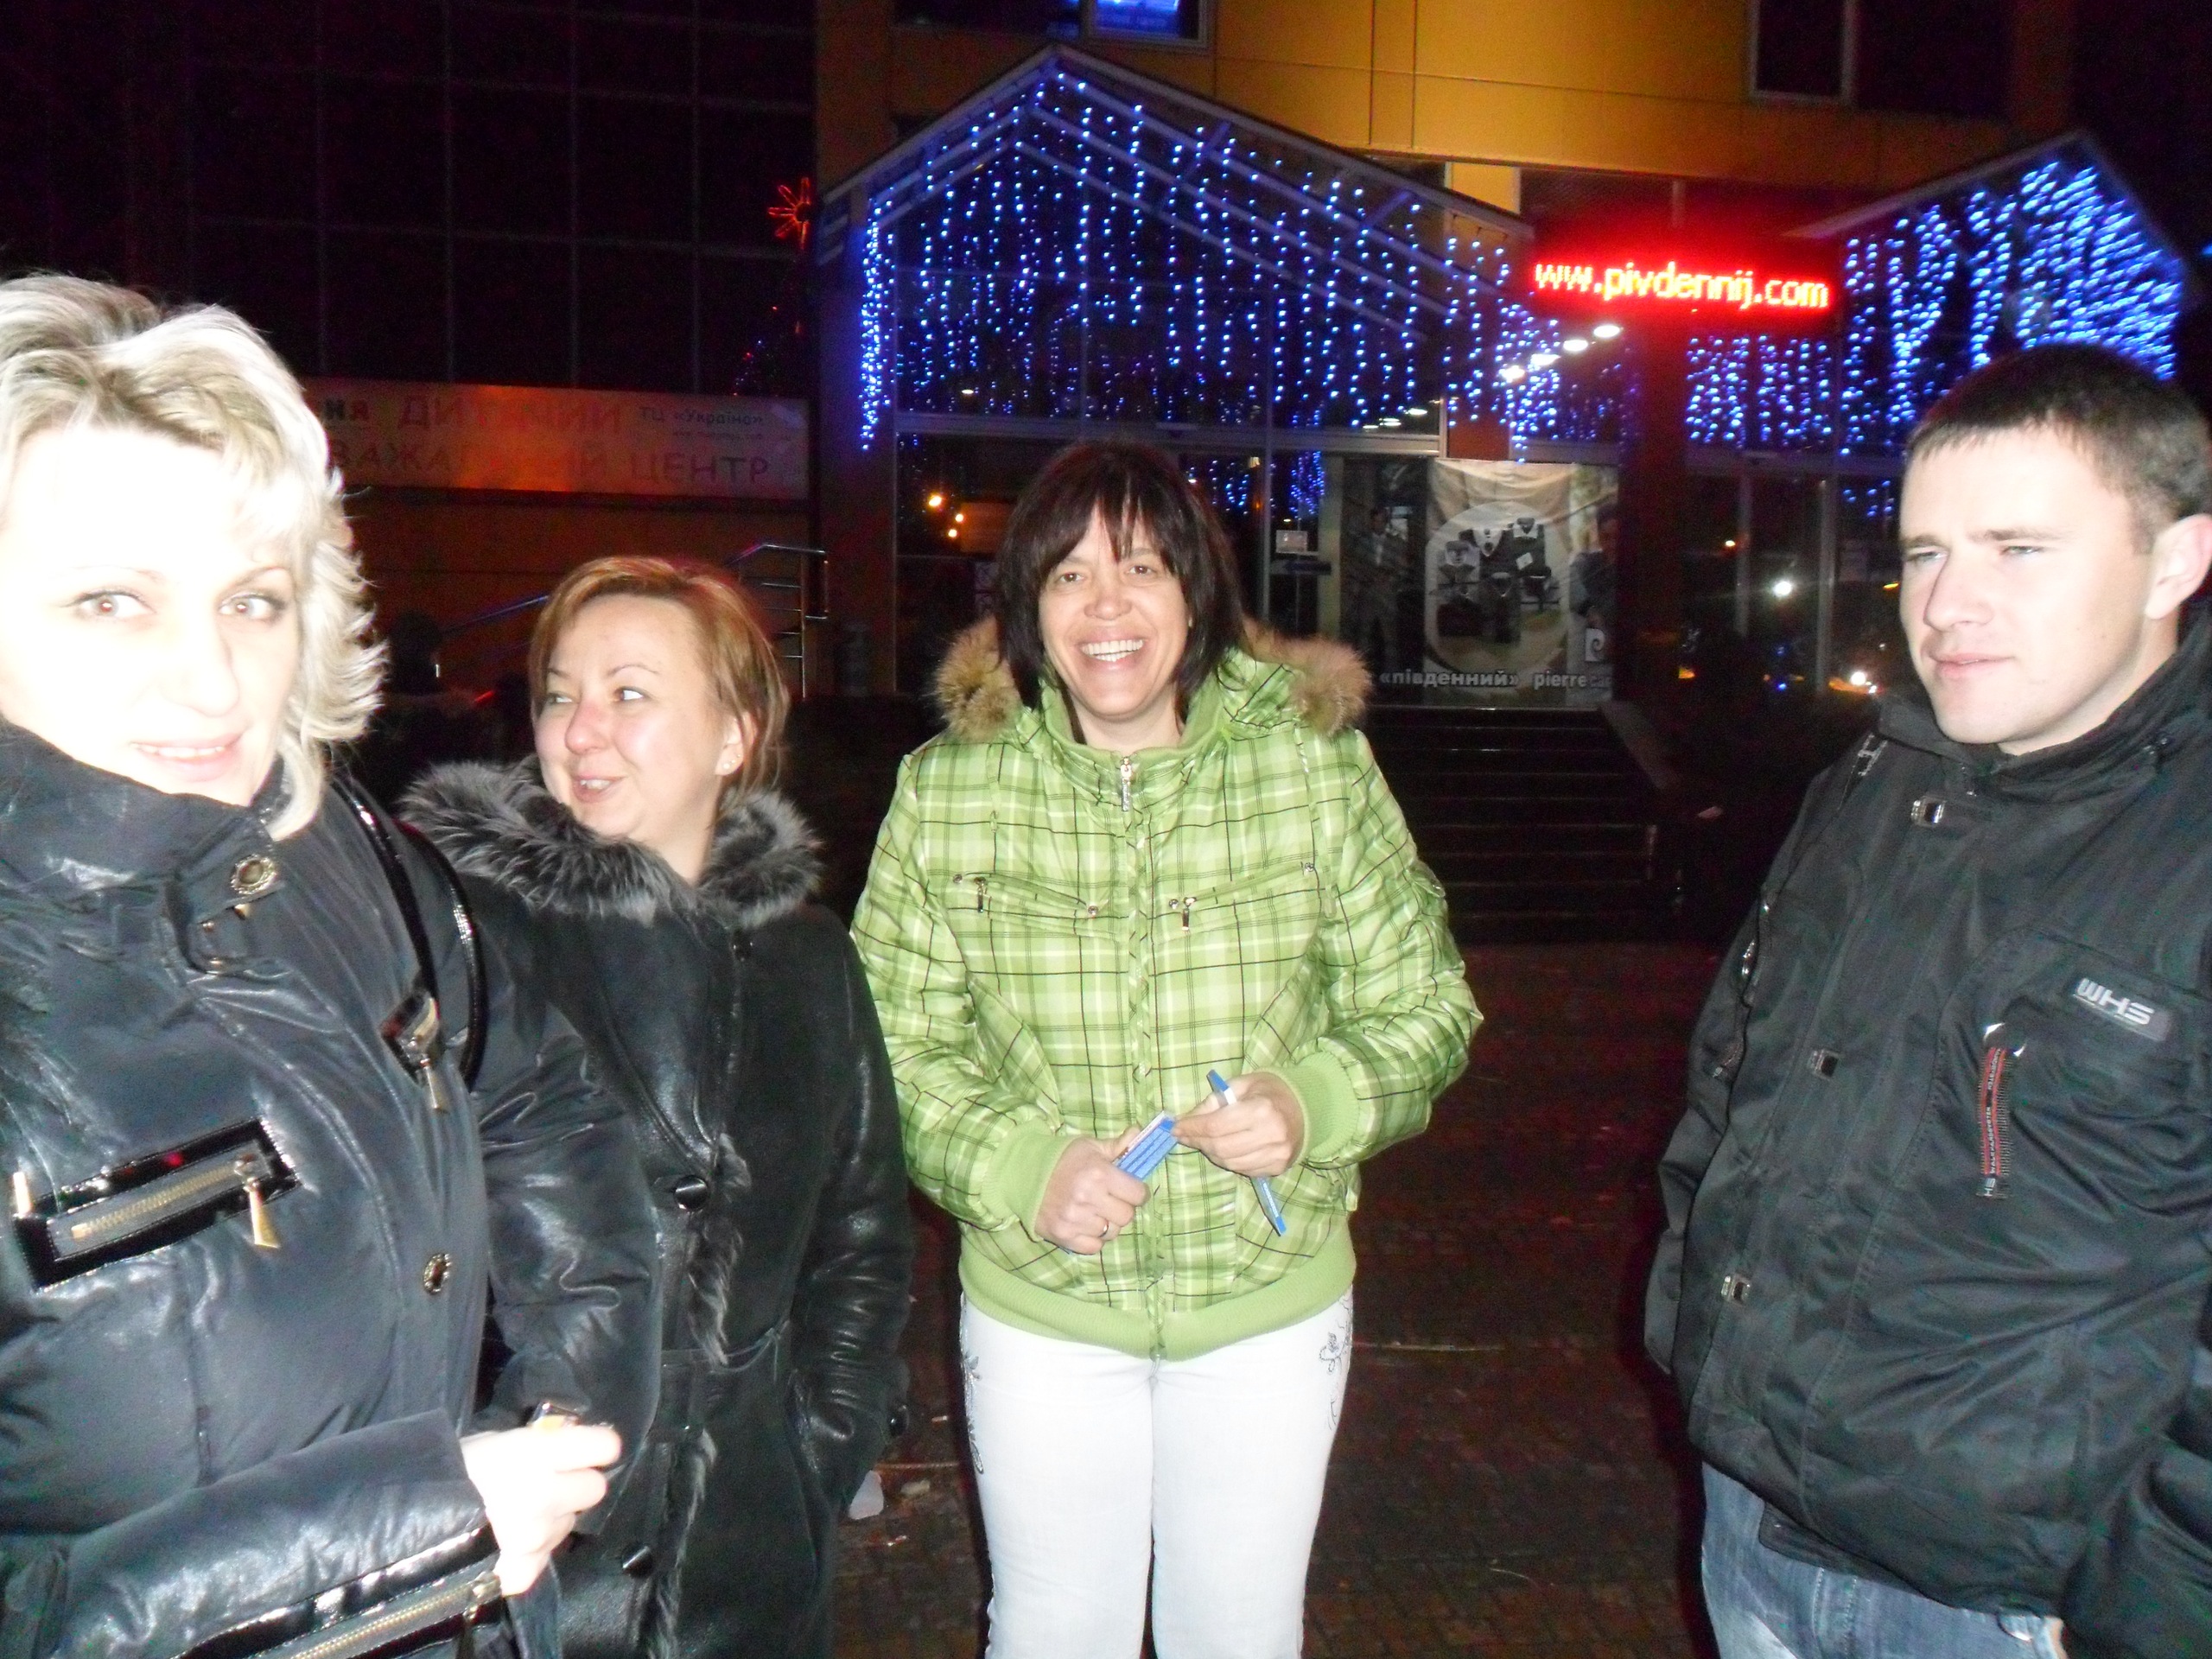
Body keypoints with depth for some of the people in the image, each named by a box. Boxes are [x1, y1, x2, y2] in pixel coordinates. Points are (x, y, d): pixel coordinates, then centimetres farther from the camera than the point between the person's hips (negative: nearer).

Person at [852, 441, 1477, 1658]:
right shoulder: (947, 791, -7)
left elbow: (1424, 1005, -1)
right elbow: (895, 1042, -2)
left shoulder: (1314, 763, -8)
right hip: (1037, 1312, 0)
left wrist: (1315, 1101, -20)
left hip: (1271, 1302, 0)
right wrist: (1017, 1166, -18)